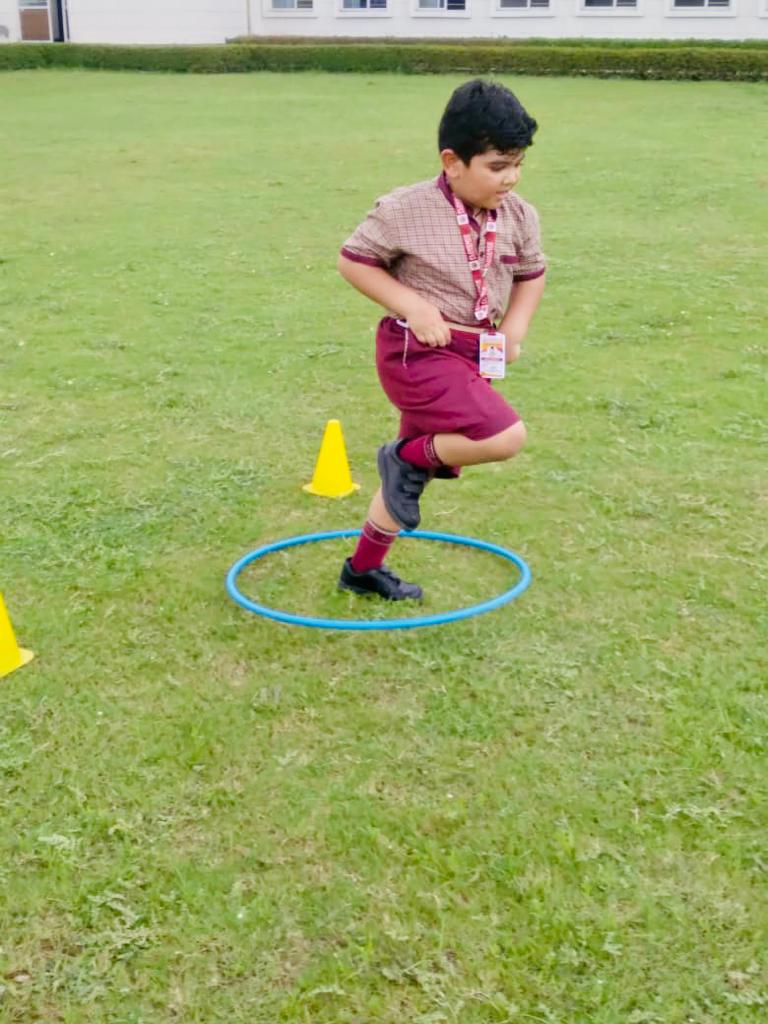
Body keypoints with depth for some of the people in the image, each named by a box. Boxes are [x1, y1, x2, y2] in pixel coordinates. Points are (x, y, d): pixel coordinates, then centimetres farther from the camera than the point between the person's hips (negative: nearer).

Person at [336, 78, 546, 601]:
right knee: (506, 436, -24)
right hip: (417, 352, -7)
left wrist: (514, 328, 1)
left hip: (474, 356, 8)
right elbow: (353, 260, -6)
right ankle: (410, 457, 2)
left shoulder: (519, 216, 2)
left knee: (419, 465, 18)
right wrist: (414, 305, -17)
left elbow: (531, 274, 19)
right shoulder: (404, 210, -15)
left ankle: (364, 568, 36)